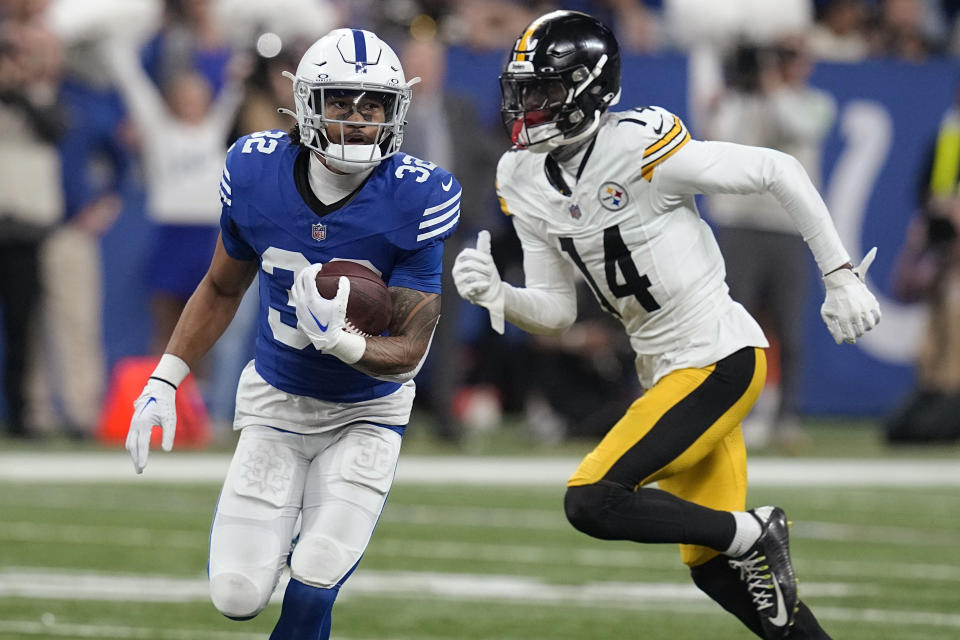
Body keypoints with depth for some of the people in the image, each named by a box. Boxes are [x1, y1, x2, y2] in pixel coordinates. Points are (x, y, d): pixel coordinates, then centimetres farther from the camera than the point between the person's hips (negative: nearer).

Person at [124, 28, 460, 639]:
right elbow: (222, 289, 5)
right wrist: (164, 382, 1)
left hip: (364, 414, -2)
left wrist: (337, 339, -40)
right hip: (276, 401, 2)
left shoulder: (416, 200, -23)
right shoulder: (256, 173, -15)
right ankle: (275, 538, 32)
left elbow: (409, 351, -20)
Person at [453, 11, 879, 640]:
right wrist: (496, 294, -14)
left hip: (720, 359, -8)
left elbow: (780, 171, -13)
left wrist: (842, 277, -11)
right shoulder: (525, 181, 3)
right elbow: (557, 311, 7)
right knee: (713, 568, 12)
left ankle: (755, 531, -1)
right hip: (668, 371, 8)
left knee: (592, 501, -17)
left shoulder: (639, 147, -20)